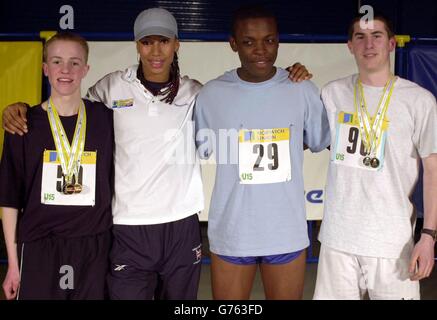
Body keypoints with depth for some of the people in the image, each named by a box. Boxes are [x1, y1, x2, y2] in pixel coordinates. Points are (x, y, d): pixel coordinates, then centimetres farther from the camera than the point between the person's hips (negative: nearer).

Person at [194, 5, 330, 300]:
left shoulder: (302, 91, -3)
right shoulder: (212, 94, -5)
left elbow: (323, 142, 6)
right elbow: (197, 151, 3)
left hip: (288, 234, 1)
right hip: (230, 234, 0)